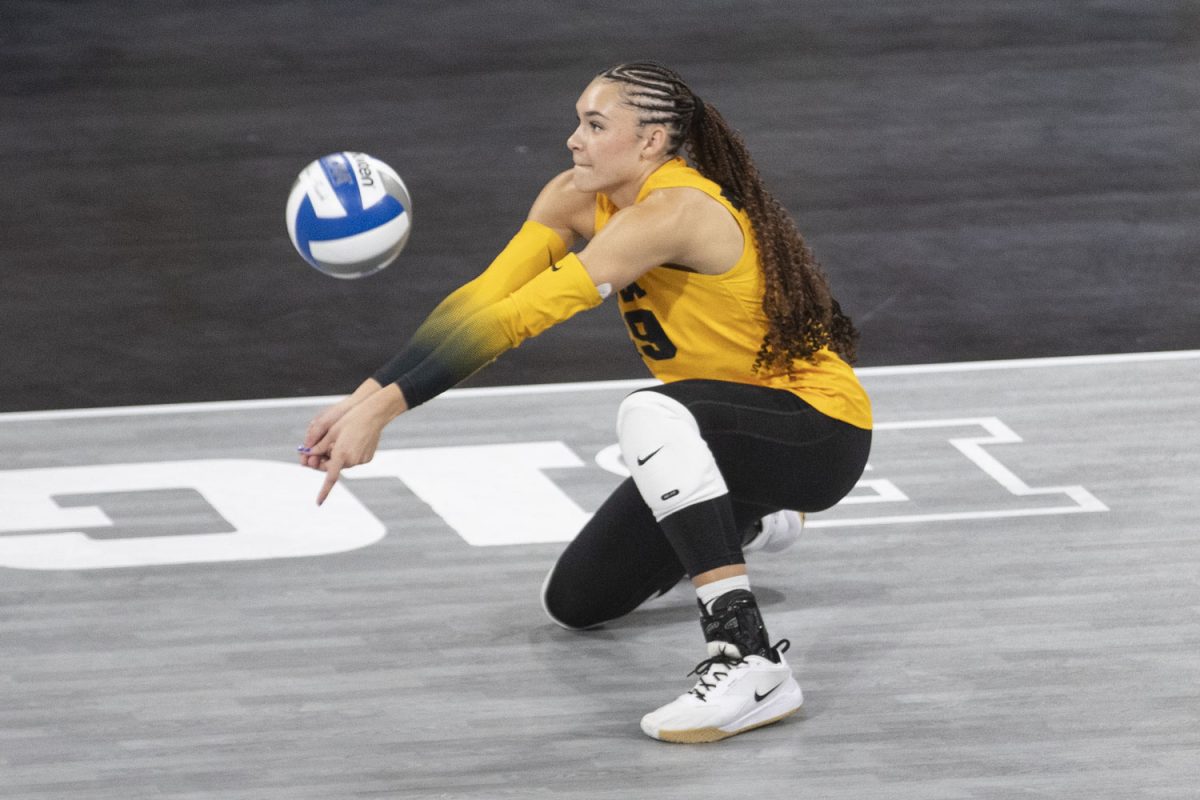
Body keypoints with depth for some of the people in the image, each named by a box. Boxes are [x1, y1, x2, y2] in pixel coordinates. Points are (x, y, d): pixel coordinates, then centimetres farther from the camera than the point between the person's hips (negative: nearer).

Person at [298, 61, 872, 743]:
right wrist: (368, 396, -22)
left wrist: (388, 406, -36)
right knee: (576, 604, 12)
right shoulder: (579, 198, -4)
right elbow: (482, 302, -10)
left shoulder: (672, 210, -29)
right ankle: (744, 521, 38)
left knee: (654, 412, -39)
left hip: (820, 429, -9)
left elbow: (525, 314, -34)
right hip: (712, 445, 9)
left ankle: (751, 661, -37)